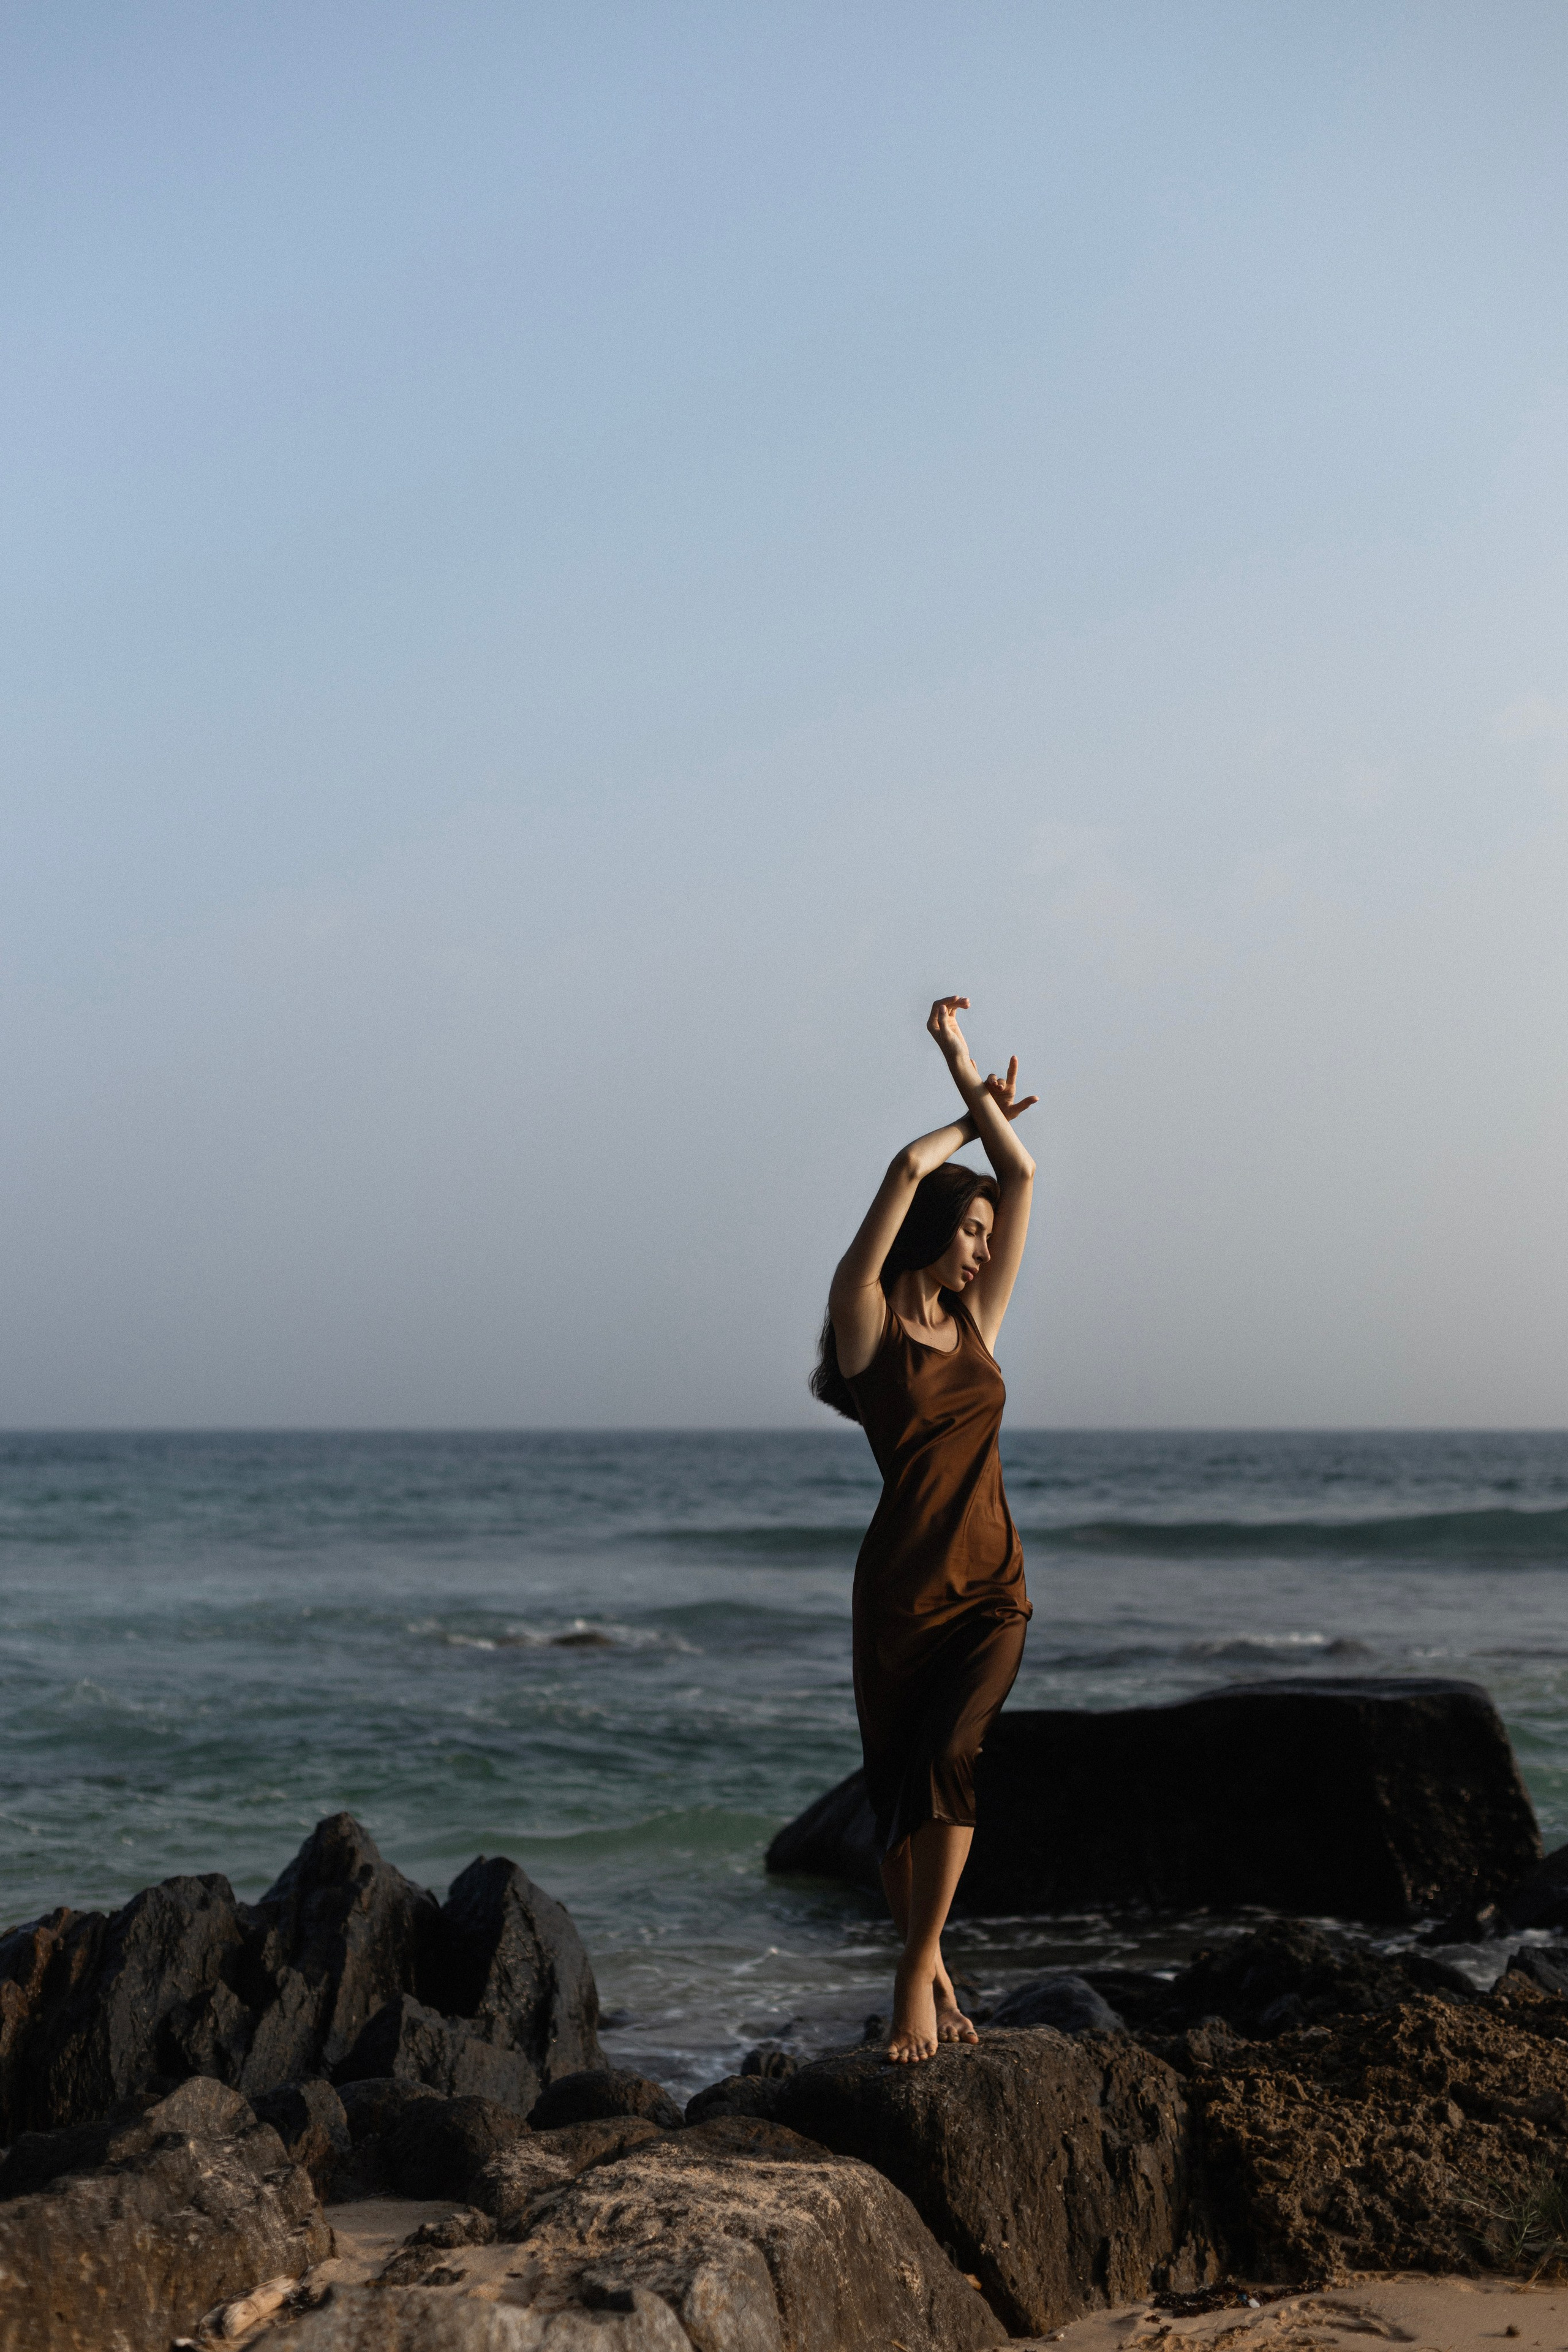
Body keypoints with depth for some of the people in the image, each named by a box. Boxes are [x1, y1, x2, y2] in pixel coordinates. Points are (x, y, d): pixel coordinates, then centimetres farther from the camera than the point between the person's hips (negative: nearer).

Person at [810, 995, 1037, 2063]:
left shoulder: (975, 1322, 12)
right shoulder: (867, 1323, -2)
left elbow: (1021, 1178, 11)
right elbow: (910, 1171, -12)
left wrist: (968, 1072, 11)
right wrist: (970, 1119, 5)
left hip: (991, 1592, 3)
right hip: (901, 1592, -3)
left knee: (948, 1758, -17)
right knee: (897, 1787, 4)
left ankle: (920, 1971, -13)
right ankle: (931, 1972, 19)